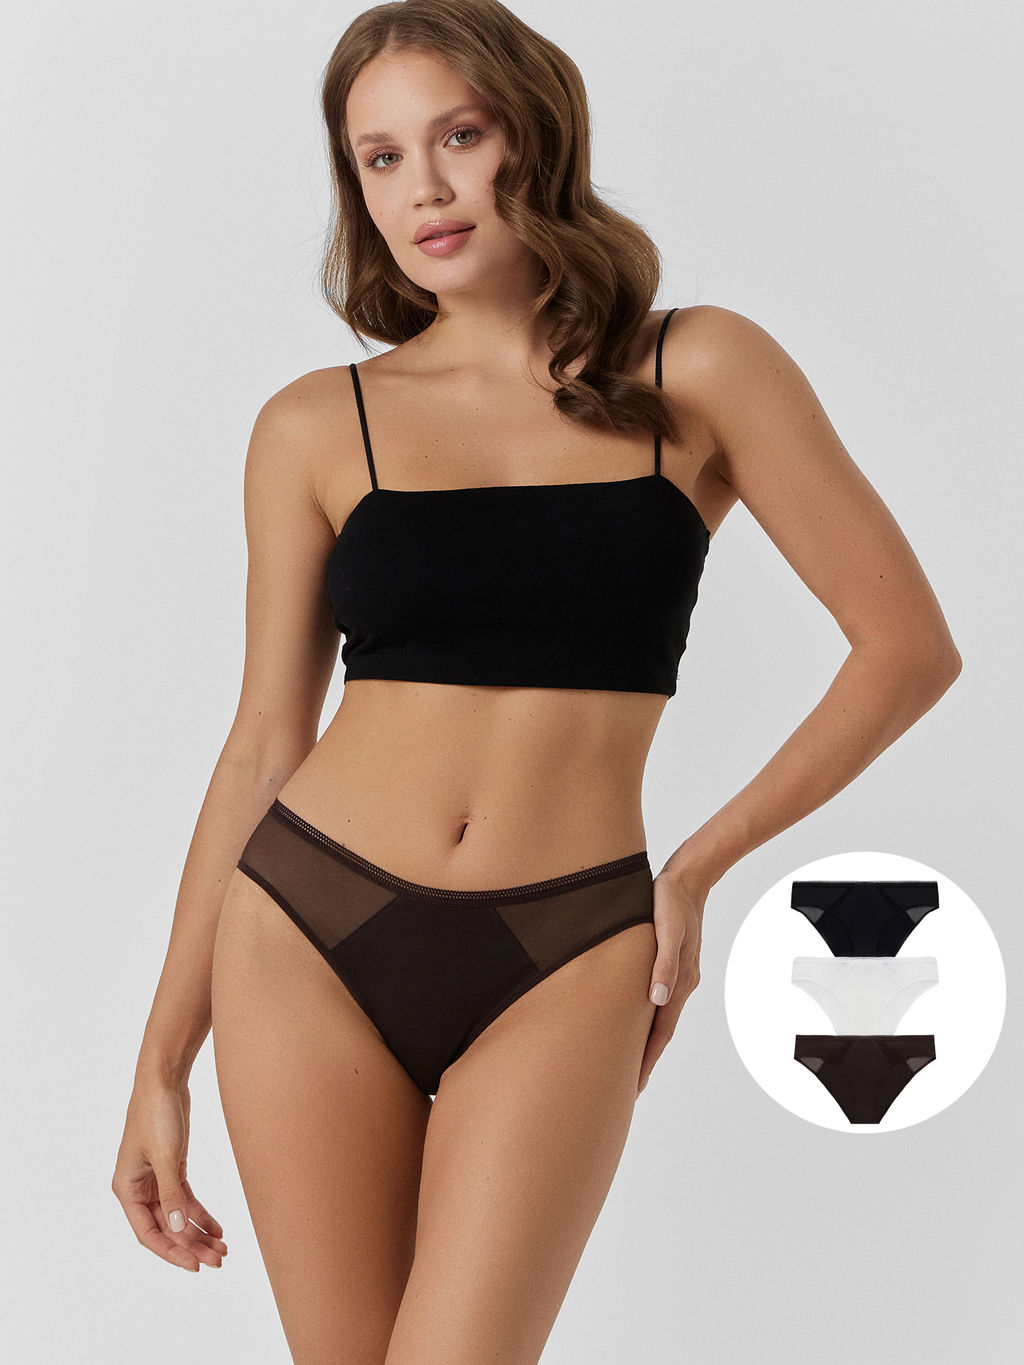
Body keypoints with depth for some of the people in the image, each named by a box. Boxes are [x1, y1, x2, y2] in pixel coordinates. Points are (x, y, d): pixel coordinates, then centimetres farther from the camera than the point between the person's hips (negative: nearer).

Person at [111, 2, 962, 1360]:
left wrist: (698, 866, 1)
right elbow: (263, 745, 8)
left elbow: (908, 644, 2)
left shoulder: (699, 373, 1)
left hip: (560, 967, -2)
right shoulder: (317, 428, 5)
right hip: (312, 938, 2)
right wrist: (163, 1059, 7)